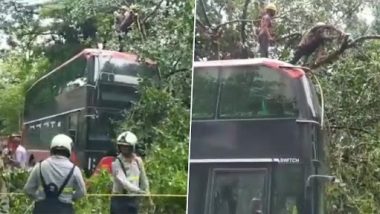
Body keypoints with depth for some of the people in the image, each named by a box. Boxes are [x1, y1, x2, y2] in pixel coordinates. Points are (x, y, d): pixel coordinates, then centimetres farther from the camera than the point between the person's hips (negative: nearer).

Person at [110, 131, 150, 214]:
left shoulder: (138, 161, 2)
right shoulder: (116, 163, -15)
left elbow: (143, 180, 12)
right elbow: (123, 181, -28)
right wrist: (138, 190, -39)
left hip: (133, 200, 5)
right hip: (119, 200, -5)